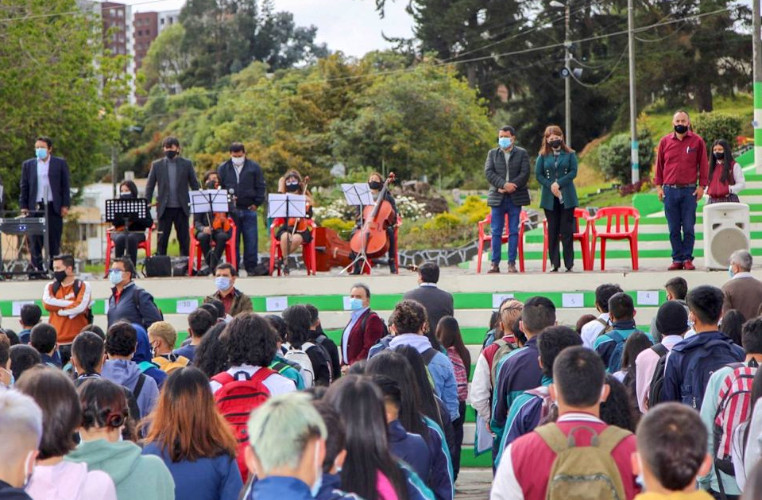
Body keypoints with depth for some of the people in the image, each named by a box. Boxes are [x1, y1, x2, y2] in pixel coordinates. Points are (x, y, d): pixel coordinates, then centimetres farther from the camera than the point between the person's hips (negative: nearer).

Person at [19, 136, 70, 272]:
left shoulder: (60, 163, 7)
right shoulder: (28, 165, 12)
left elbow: (66, 185, 5)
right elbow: (24, 187, 11)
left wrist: (65, 205, -3)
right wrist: (23, 207, 2)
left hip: (54, 207, -1)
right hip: (35, 208, 1)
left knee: (54, 241, -1)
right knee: (35, 241, -2)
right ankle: (37, 268, 1)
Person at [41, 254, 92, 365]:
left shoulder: (83, 286, 2)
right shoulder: (51, 287, 13)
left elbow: (80, 307, -14)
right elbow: (47, 303, -7)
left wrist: (60, 310, -2)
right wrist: (71, 304, -8)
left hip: (77, 342, -3)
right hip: (56, 343, 3)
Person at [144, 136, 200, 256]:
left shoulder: (187, 164, 5)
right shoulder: (157, 165, 6)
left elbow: (194, 185, 6)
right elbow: (149, 186, 7)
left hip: (181, 208, 0)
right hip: (164, 209, 0)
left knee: (184, 239, 4)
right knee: (162, 239, 2)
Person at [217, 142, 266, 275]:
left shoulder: (254, 167, 5)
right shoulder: (223, 168, 8)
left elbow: (260, 187, 5)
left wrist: (257, 203, -3)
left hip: (249, 209, -1)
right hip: (231, 210, 1)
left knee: (251, 240, 0)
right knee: (233, 240, 3)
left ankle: (251, 267, 6)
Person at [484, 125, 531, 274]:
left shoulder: (522, 153, 6)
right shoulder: (492, 153, 11)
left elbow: (525, 174, -4)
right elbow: (488, 172, -2)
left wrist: (511, 187, -15)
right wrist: (504, 185, -16)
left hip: (515, 197, -1)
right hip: (497, 198, 1)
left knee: (514, 232, 1)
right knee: (496, 232, 0)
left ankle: (512, 263, 3)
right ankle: (495, 263, 2)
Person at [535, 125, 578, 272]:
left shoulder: (569, 154, 5)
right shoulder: (543, 156, 7)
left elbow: (573, 172, -3)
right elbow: (538, 174, 3)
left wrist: (559, 183, -13)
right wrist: (550, 186, -11)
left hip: (567, 197, -1)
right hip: (550, 198, 1)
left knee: (567, 230, -3)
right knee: (552, 231, 2)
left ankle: (569, 263, -1)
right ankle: (554, 263, 4)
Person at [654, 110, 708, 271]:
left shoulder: (697, 141, 3)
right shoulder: (665, 141, 7)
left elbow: (703, 165, 6)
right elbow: (659, 164, 12)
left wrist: (701, 186, 0)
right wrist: (658, 186, 6)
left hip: (689, 190, -1)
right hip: (670, 190, 2)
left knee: (689, 228, -2)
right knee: (673, 229, 3)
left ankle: (687, 259, 5)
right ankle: (677, 259, 8)